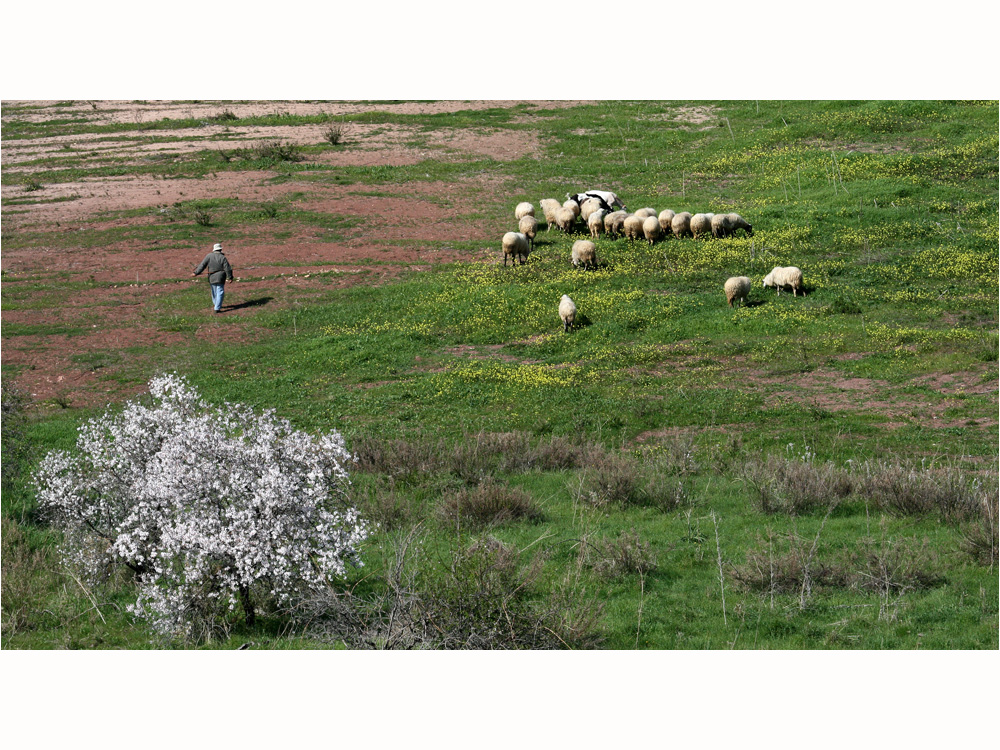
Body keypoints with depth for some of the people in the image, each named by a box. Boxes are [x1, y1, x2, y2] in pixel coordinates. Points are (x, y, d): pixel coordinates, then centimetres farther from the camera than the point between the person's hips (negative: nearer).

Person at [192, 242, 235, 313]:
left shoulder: (209, 256, -5)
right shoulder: (223, 258, -11)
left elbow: (202, 265, -5)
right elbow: (228, 269, -9)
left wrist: (196, 273, 0)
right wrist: (230, 277, 2)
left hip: (211, 278, 3)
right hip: (220, 278, -3)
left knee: (214, 291, 21)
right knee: (220, 292, 1)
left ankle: (215, 304, 39)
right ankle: (217, 308, -6)